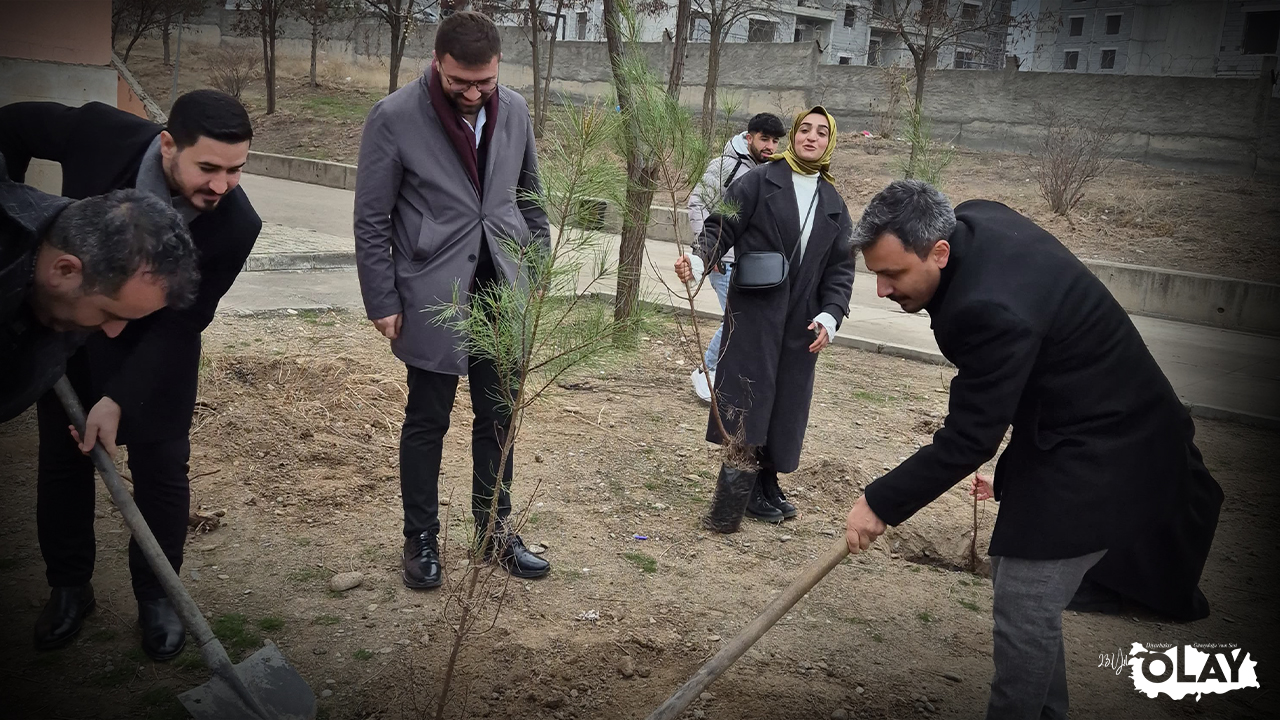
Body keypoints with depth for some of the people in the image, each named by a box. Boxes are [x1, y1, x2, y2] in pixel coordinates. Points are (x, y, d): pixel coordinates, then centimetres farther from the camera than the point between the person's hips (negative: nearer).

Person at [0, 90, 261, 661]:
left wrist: (118, 398, -27)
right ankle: (68, 588, 32)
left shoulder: (235, 225, -31)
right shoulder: (101, 133, -29)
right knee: (63, 460, 13)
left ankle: (157, 597, 23)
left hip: (156, 343, -2)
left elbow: (179, 325, -22)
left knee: (161, 470, 2)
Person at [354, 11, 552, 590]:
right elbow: (372, 220, -6)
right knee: (427, 421, 7)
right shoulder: (394, 118, -11)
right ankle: (421, 539, 24)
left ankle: (495, 530, 28)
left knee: (498, 417, 12)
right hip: (434, 297, -4)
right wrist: (382, 302, -7)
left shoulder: (514, 111, 2)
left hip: (502, 291, 4)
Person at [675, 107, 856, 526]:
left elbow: (840, 269, 11)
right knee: (745, 397, -3)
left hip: (802, 324, 4)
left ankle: (767, 483, 21)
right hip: (752, 315, -4)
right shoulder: (760, 182, 0)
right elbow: (721, 228, -5)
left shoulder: (833, 205, 12)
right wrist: (697, 259, -25)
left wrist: (829, 317, -2)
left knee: (786, 404, 7)